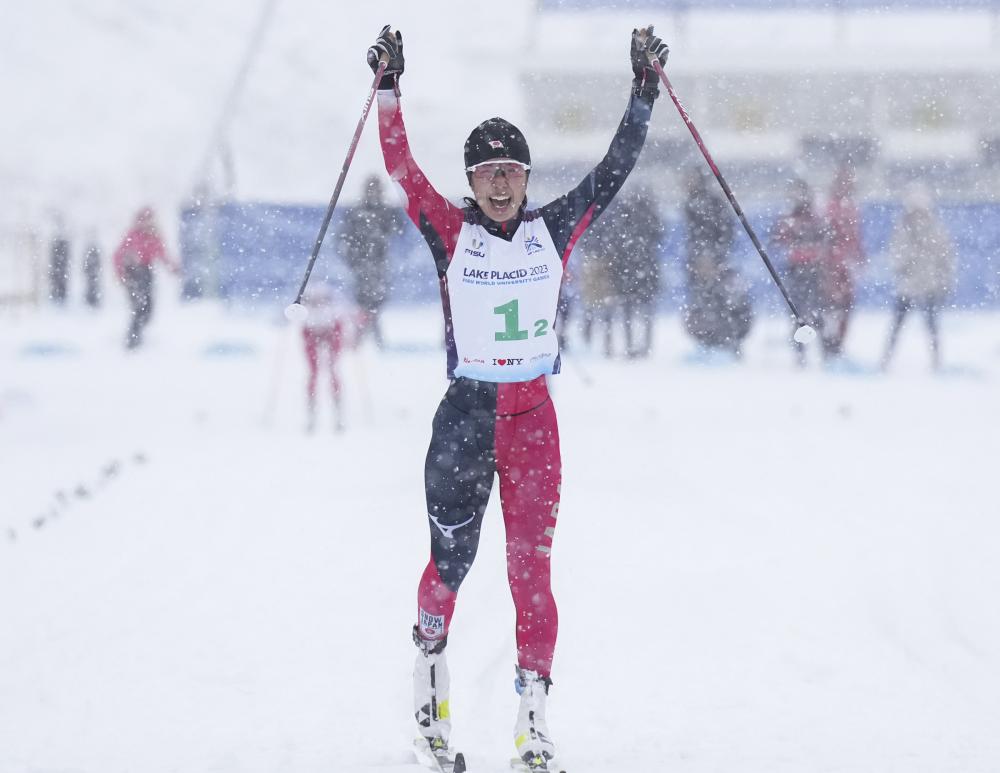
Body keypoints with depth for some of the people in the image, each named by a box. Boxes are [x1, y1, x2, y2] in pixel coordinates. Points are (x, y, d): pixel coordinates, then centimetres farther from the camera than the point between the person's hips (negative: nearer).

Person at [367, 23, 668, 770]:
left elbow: (614, 170, 6)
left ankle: (533, 709, 1)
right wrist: (390, 90, -13)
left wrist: (644, 93, 2)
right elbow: (402, 169, -7)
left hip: (534, 417, 1)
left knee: (532, 568, -2)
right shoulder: (452, 232, 0)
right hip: (464, 415, -1)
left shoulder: (553, 230, 5)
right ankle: (431, 651, 34)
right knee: (452, 560, 5)